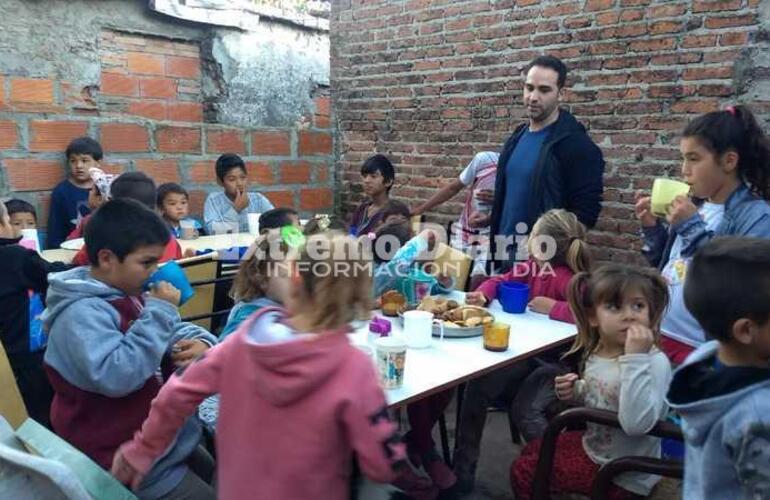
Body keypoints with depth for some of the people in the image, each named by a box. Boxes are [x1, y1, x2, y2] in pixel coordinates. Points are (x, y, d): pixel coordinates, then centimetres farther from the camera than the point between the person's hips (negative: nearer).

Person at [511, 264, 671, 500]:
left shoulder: (655, 362, -28)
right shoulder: (595, 352, -5)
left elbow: (636, 424, -43)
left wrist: (635, 357, -43)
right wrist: (574, 392, -7)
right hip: (592, 444, 7)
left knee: (522, 472, -1)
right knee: (531, 450, 23)